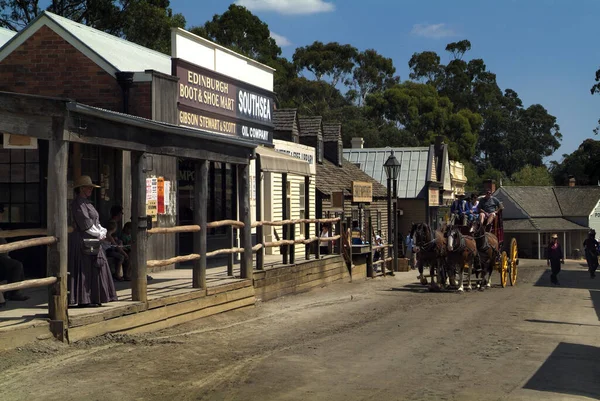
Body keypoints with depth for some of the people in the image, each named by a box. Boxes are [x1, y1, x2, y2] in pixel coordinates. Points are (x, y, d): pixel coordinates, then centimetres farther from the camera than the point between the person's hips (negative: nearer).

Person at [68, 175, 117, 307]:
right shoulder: (78, 204, -11)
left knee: (94, 267, 9)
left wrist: (102, 232, 2)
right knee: (84, 269, -8)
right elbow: (85, 223, -18)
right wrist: (98, 234, -10)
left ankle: (92, 298, 12)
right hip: (83, 240, -10)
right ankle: (83, 299, -5)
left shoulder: (86, 202, 20)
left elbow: (95, 221, 19)